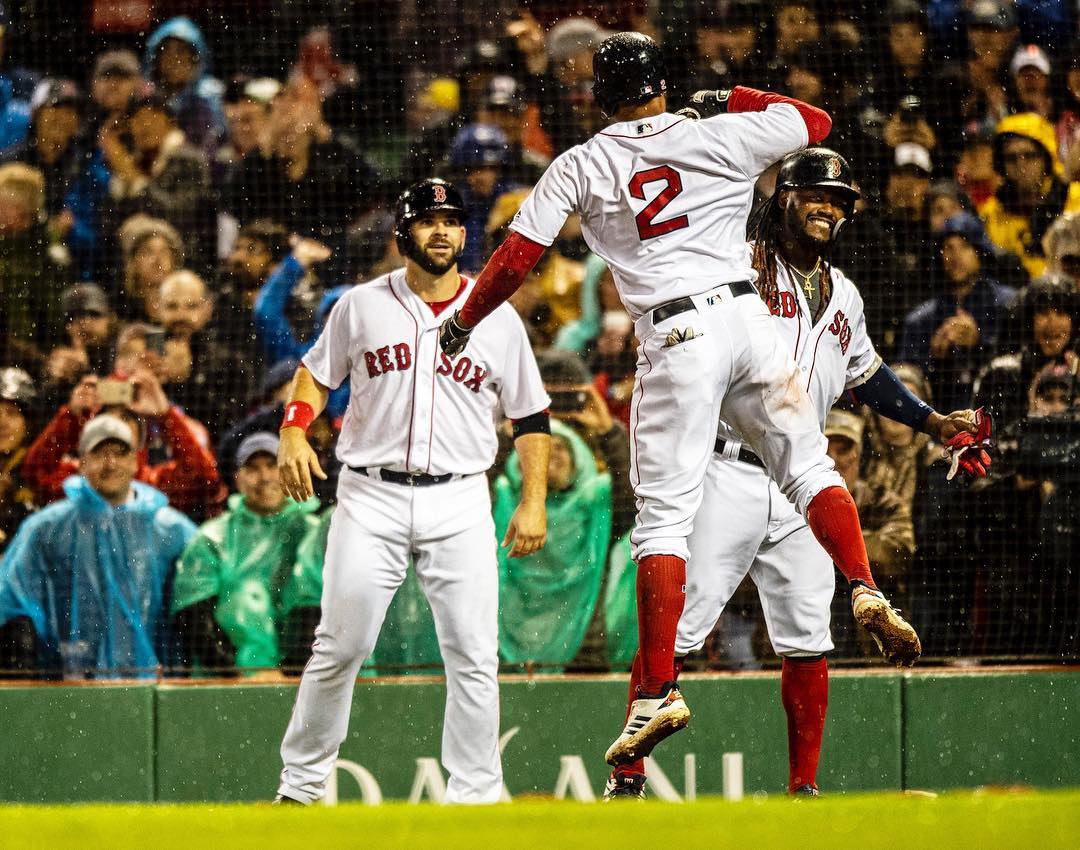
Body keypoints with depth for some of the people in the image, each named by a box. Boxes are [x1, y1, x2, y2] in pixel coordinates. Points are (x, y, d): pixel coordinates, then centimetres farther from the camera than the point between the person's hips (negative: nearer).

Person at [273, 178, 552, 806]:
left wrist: (534, 500, 3)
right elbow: (317, 375, 16)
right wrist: (294, 431, -4)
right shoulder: (362, 306, 5)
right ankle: (301, 785, 10)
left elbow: (532, 416, 11)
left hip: (459, 501, 1)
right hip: (371, 498, 0)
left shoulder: (498, 319, 6)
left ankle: (476, 794, 2)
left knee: (474, 656, -5)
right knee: (340, 647, -2)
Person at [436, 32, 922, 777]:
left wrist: (464, 322, 17)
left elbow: (518, 256, 4)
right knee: (809, 466, 12)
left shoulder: (580, 168, 5)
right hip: (745, 317, 1)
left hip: (674, 342, -1)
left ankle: (658, 690, -7)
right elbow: (817, 120, 20)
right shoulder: (721, 136, 6)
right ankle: (866, 591, -11)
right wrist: (733, 98, 29)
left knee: (663, 520, -1)